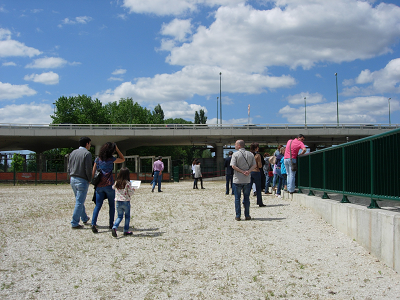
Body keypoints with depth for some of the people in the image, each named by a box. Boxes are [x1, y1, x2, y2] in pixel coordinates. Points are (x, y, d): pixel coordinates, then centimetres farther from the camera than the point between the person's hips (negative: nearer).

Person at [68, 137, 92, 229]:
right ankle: (74, 223, 0)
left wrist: (72, 176, 17)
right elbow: (88, 169, -16)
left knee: (79, 201, 21)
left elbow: (68, 168, 11)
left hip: (73, 180, 8)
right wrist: (89, 179, -3)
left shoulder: (73, 153, 9)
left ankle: (84, 218, 38)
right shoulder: (87, 153, -12)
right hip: (82, 180, -7)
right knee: (79, 202, -2)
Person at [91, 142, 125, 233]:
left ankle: (93, 223, -14)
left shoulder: (97, 159, 4)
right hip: (109, 185, -3)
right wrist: (117, 149, 6)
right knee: (112, 205, 13)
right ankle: (111, 224, 18)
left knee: (98, 205, 3)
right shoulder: (111, 159, -7)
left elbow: (93, 172, 6)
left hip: (99, 186, 3)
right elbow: (123, 159, 9)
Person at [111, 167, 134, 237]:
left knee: (119, 216, 14)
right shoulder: (127, 183, -12)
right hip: (126, 202, -4)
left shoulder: (116, 183, 0)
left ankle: (114, 227, -9)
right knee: (127, 216, 13)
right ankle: (126, 231, 17)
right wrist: (133, 190, 10)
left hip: (118, 202, 4)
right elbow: (130, 193, -10)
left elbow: (113, 188, 20)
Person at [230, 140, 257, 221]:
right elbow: (254, 165, 1)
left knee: (237, 198, 4)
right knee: (246, 198, 10)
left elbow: (233, 166, -13)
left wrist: (242, 172, -11)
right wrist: (248, 171, -11)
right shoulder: (250, 154, 7)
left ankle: (238, 216, 3)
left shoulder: (235, 154, -5)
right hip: (247, 180, 3)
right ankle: (247, 215, 11)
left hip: (237, 180, -3)